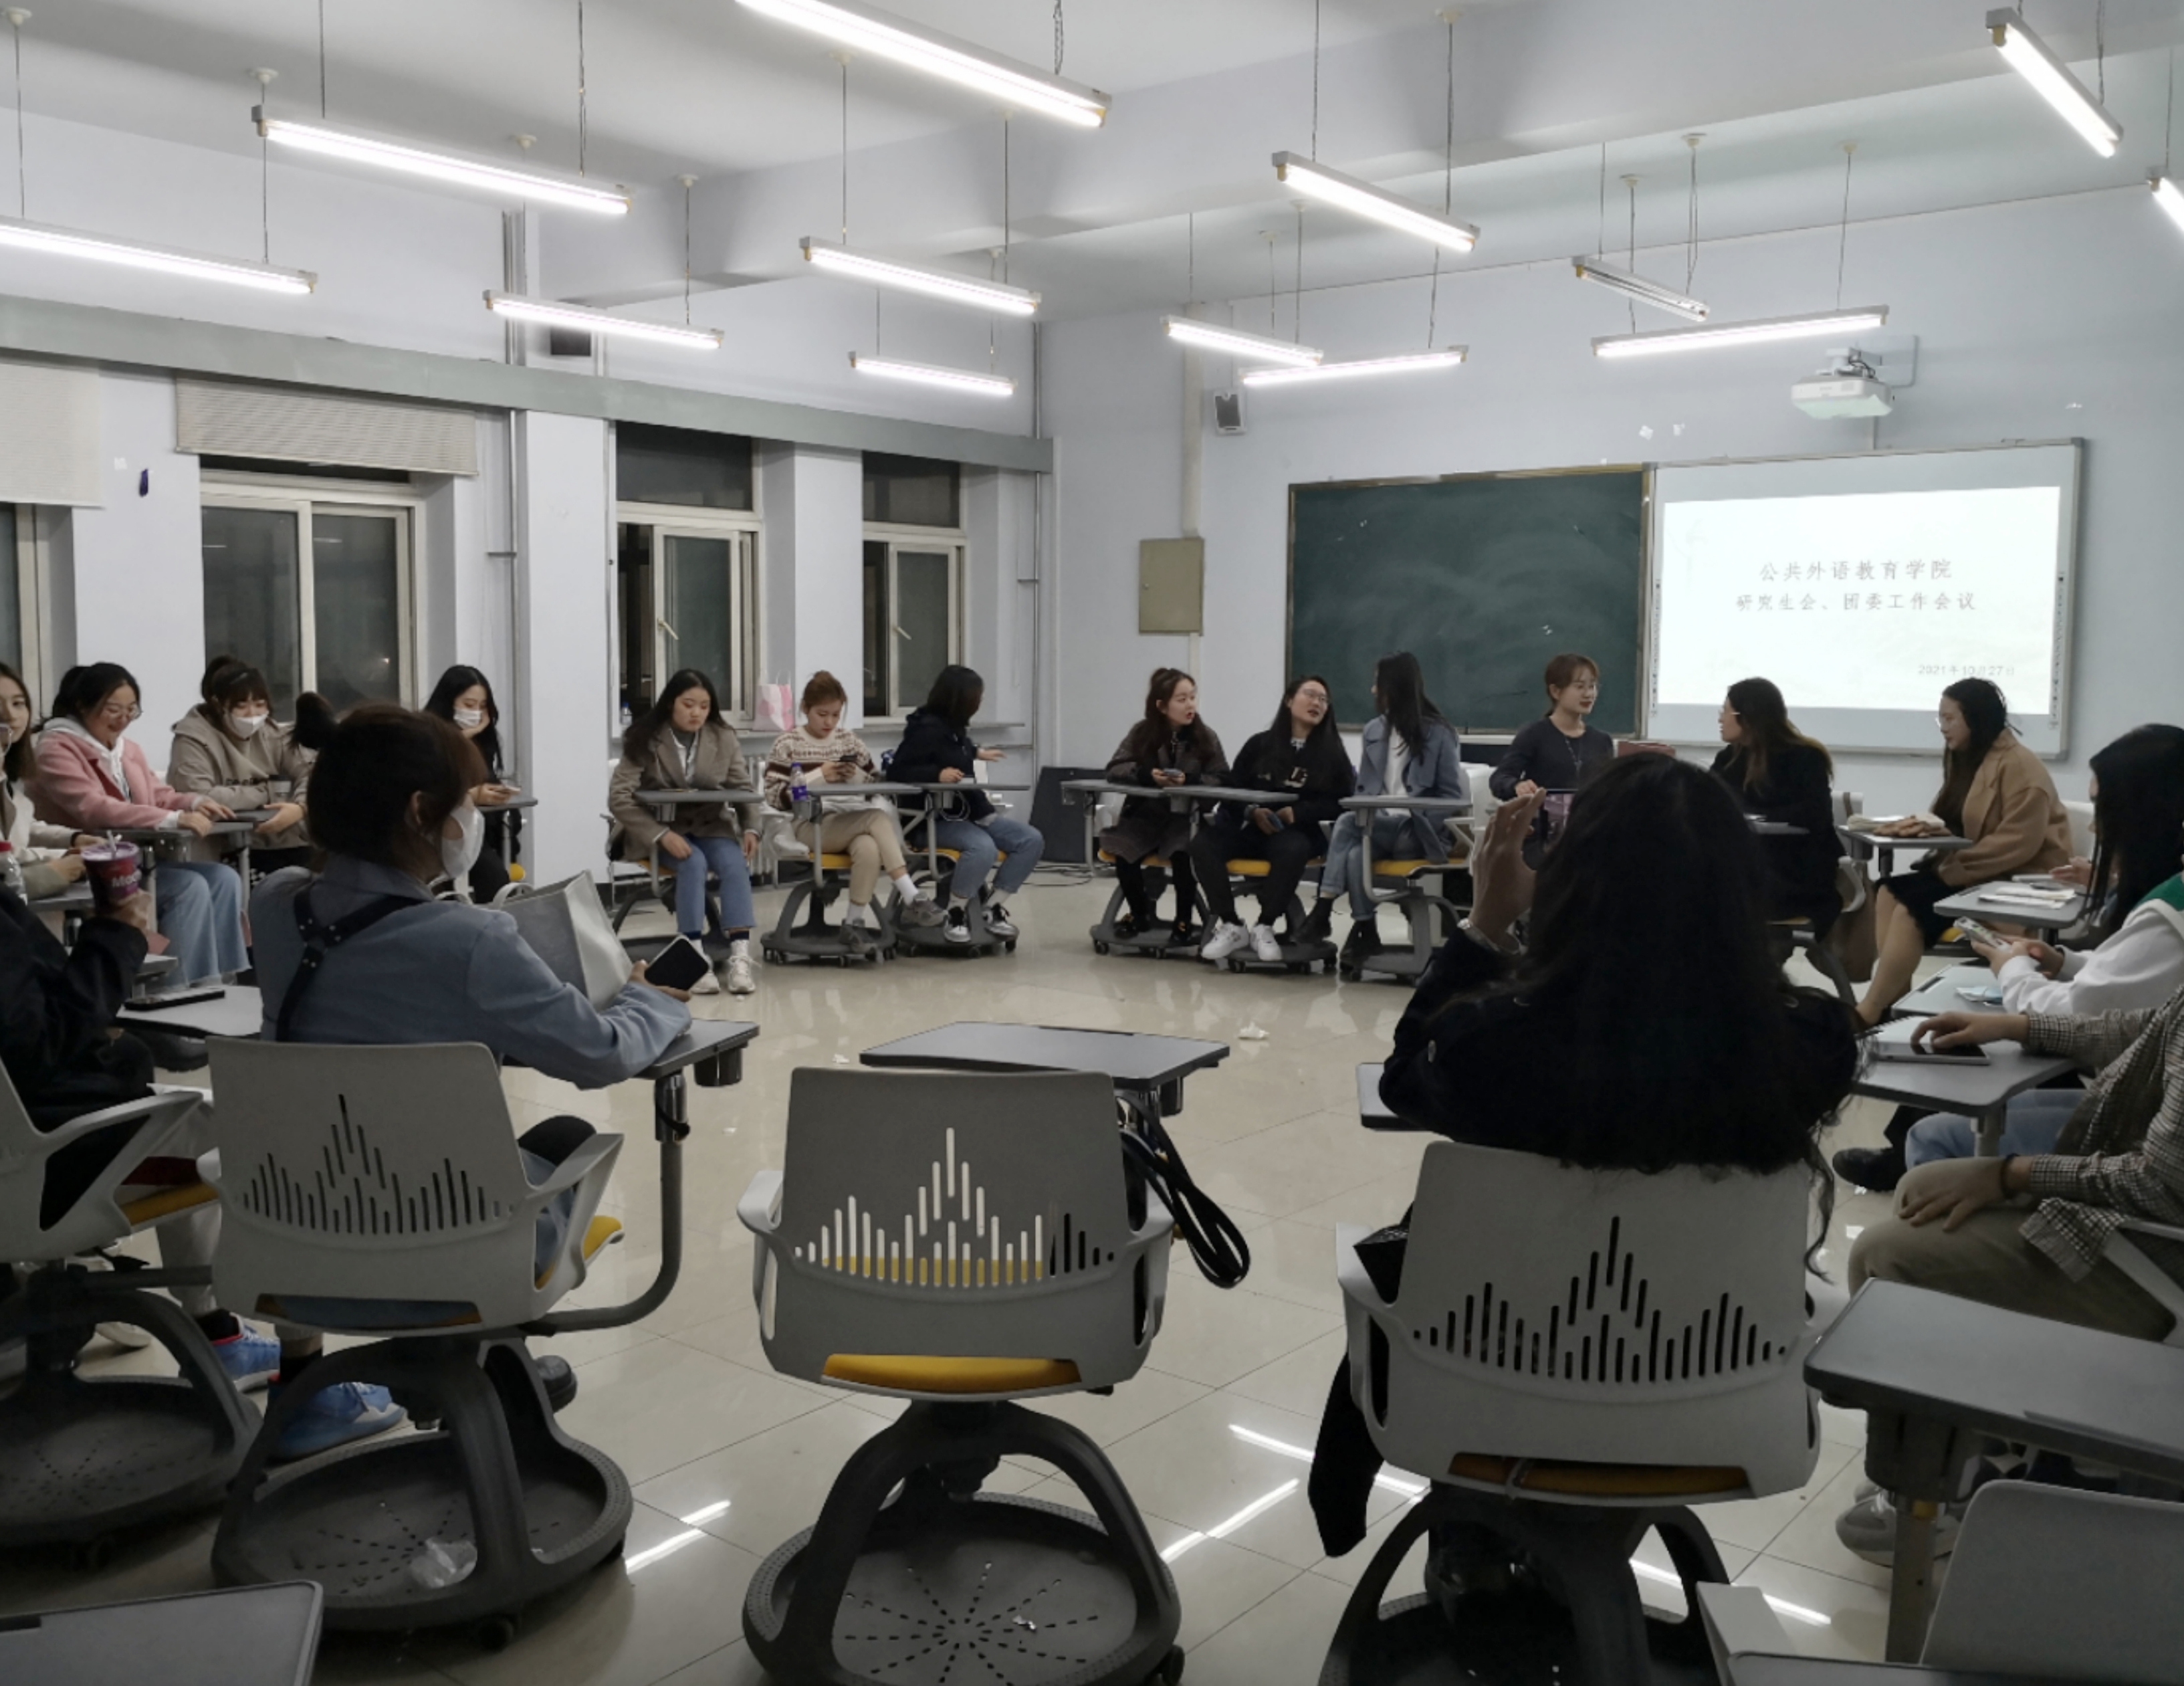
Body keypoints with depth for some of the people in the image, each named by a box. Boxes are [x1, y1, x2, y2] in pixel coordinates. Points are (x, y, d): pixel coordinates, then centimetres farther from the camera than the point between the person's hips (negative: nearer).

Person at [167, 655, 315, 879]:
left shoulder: (273, 733, 14)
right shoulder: (194, 738, -2)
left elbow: (310, 773, 0)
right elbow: (198, 796, -18)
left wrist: (300, 807, -22)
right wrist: (265, 793, -9)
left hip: (288, 845, 5)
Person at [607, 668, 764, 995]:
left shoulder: (724, 738, -1)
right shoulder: (646, 739, -11)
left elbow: (743, 789, 5)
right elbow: (619, 797, -16)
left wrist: (751, 829, -16)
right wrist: (663, 835, -28)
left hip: (710, 824, 3)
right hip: (659, 827, -3)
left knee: (735, 864, -28)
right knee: (693, 862, -33)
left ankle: (740, 958, -34)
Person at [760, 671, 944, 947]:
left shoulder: (850, 741, 14)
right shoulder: (787, 745, 4)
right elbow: (775, 796, -5)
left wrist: (857, 777, -6)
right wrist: (819, 776, -14)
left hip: (850, 823, 4)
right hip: (811, 827, -4)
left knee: (869, 849, -34)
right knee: (877, 818, -31)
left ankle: (856, 921, -24)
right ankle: (911, 897, -33)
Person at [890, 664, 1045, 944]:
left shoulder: (955, 727, 12)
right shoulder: (927, 728, -13)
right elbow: (898, 770, -18)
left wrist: (976, 753, 49)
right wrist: (937, 774, -31)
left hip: (973, 811, 9)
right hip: (941, 818, -9)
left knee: (1032, 841, -6)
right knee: (983, 848, -37)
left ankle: (995, 908, 1)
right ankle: (955, 913, -13)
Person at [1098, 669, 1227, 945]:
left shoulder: (1206, 736, -3)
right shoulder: (1142, 732, 0)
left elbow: (1222, 780, -6)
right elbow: (1114, 770, -3)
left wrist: (1189, 779, -24)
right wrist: (1146, 774, -22)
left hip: (1185, 817, -2)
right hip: (1145, 814, 2)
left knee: (1182, 854, -32)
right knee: (1123, 852, -24)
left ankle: (1184, 922, -9)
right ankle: (1141, 915, 6)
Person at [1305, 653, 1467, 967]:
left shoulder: (1439, 734, -1)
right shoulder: (1373, 730, 14)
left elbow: (1452, 796, -2)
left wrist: (1414, 818, -15)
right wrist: (1365, 814, -6)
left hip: (1417, 833, -4)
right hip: (1379, 827, 4)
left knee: (1347, 825, -28)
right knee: (1355, 853, -31)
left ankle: (1324, 910, -20)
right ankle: (1364, 933, -25)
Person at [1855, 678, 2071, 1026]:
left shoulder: (2018, 766, -15)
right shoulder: (1967, 760, 14)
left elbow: (2019, 843, -23)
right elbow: (1961, 825, 18)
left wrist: (1956, 869, -23)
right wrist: (1925, 825, -4)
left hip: (2016, 880, -9)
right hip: (1973, 873, 9)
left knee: (1912, 904, -23)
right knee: (1890, 890, -11)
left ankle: (1870, 1012, -23)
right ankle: (1893, 996, -20)